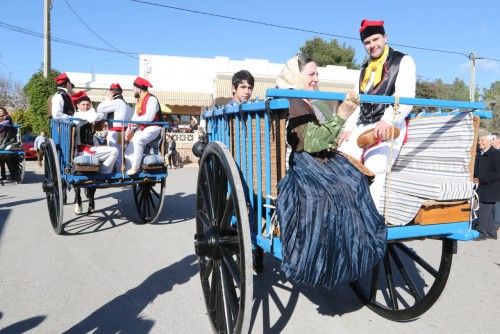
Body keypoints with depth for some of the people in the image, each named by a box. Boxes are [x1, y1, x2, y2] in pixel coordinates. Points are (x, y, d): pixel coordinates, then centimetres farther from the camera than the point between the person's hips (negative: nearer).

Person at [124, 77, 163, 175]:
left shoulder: (151, 99, -14)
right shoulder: (139, 101, 14)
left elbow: (149, 117, -25)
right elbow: (135, 117, 10)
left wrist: (135, 121, -14)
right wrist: (129, 129, -4)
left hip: (153, 128, -9)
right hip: (142, 128, 9)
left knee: (138, 140, -35)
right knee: (128, 151, -1)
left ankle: (136, 167, -25)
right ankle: (129, 173, 2)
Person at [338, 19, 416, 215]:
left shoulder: (403, 62, 7)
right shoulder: (365, 69, 27)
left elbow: (405, 98, -8)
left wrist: (387, 120, -26)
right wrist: (348, 128, 9)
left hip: (389, 126, -6)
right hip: (363, 126, 6)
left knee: (374, 168, -25)